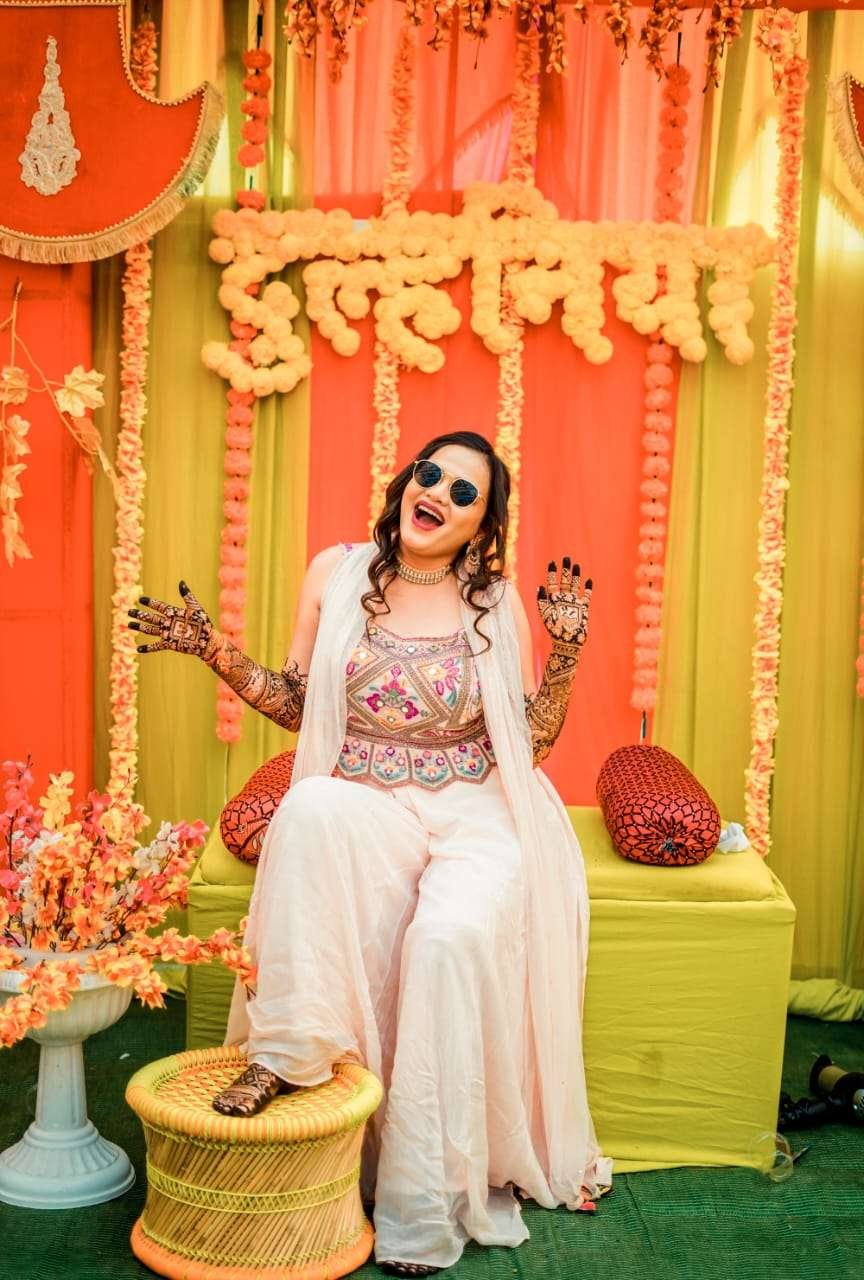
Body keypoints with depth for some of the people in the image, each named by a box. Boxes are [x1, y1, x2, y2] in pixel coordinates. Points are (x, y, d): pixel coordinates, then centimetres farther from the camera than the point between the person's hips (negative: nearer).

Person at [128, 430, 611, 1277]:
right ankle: (287, 1048, -25)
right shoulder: (337, 574, 6)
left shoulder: (498, 603, 3)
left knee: (452, 935, -31)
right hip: (365, 806, 1)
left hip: (473, 813, -1)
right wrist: (211, 650, 0)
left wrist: (565, 650, -9)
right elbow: (296, 705, 10)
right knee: (311, 805, -35)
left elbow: (534, 739, 3)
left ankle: (426, 1204, -16)